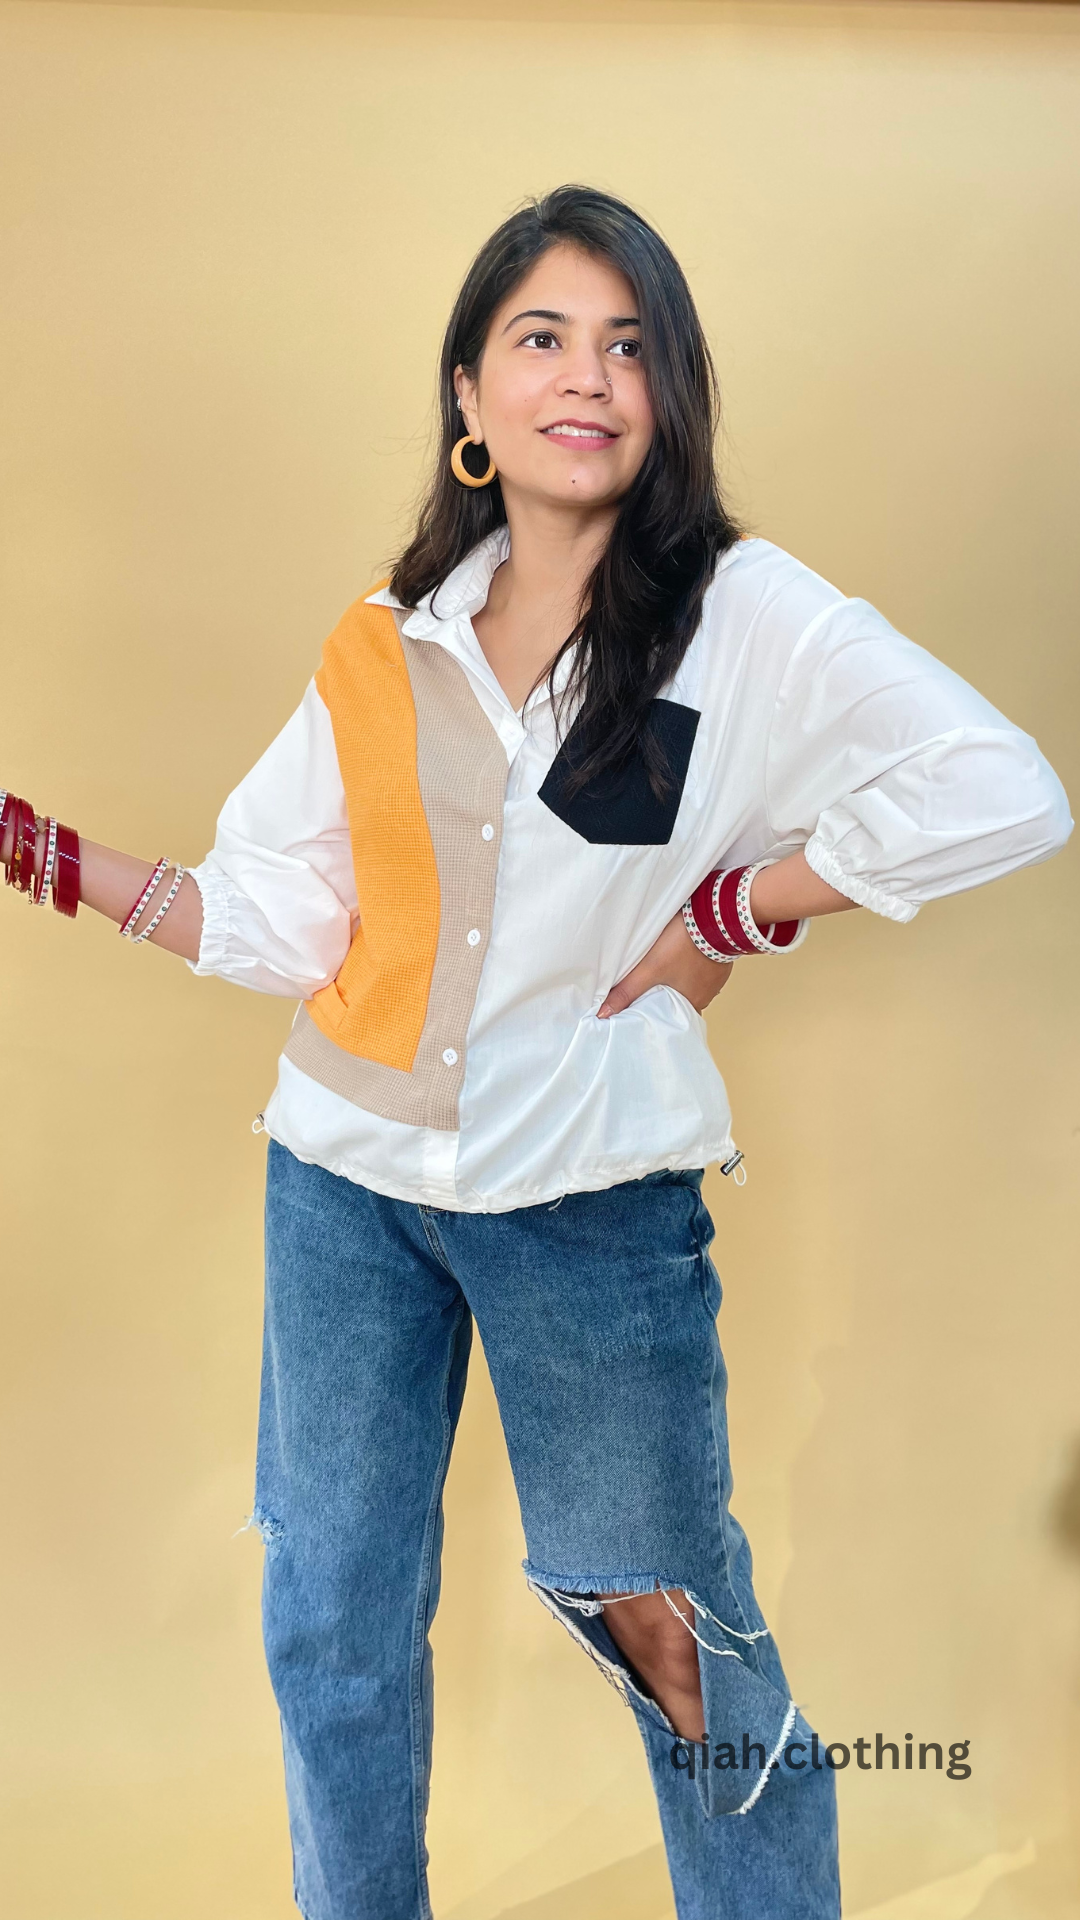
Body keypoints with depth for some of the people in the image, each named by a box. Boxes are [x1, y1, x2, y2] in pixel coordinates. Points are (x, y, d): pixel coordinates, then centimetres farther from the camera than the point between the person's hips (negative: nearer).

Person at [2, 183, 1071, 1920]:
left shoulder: (744, 616, -7)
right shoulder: (391, 648, 4)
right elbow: (272, 924, 4)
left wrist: (729, 909, -15)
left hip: (594, 1202, -3)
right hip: (346, 1186, 4)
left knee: (680, 1637, 11)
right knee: (334, 1638, 17)